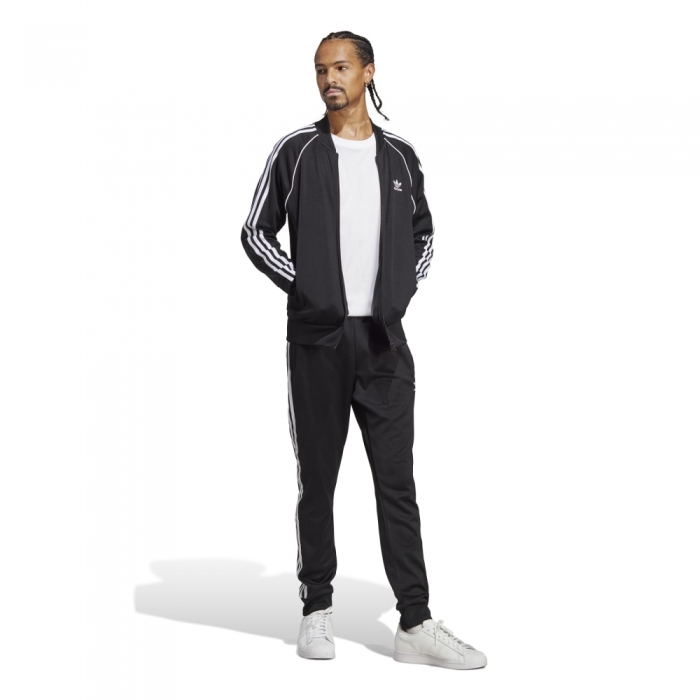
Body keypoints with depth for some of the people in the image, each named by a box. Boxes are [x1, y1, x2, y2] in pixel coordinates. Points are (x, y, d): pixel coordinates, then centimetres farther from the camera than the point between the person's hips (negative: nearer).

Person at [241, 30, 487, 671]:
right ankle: (317, 610, 17)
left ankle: (415, 624, 2)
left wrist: (404, 290, 6)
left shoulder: (400, 157, 10)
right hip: (317, 338, -2)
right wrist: (300, 284, -6)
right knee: (318, 480, 6)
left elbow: (423, 233, 21)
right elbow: (256, 233, 6)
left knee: (397, 482, 0)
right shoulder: (296, 151, 2)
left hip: (385, 342, 2)